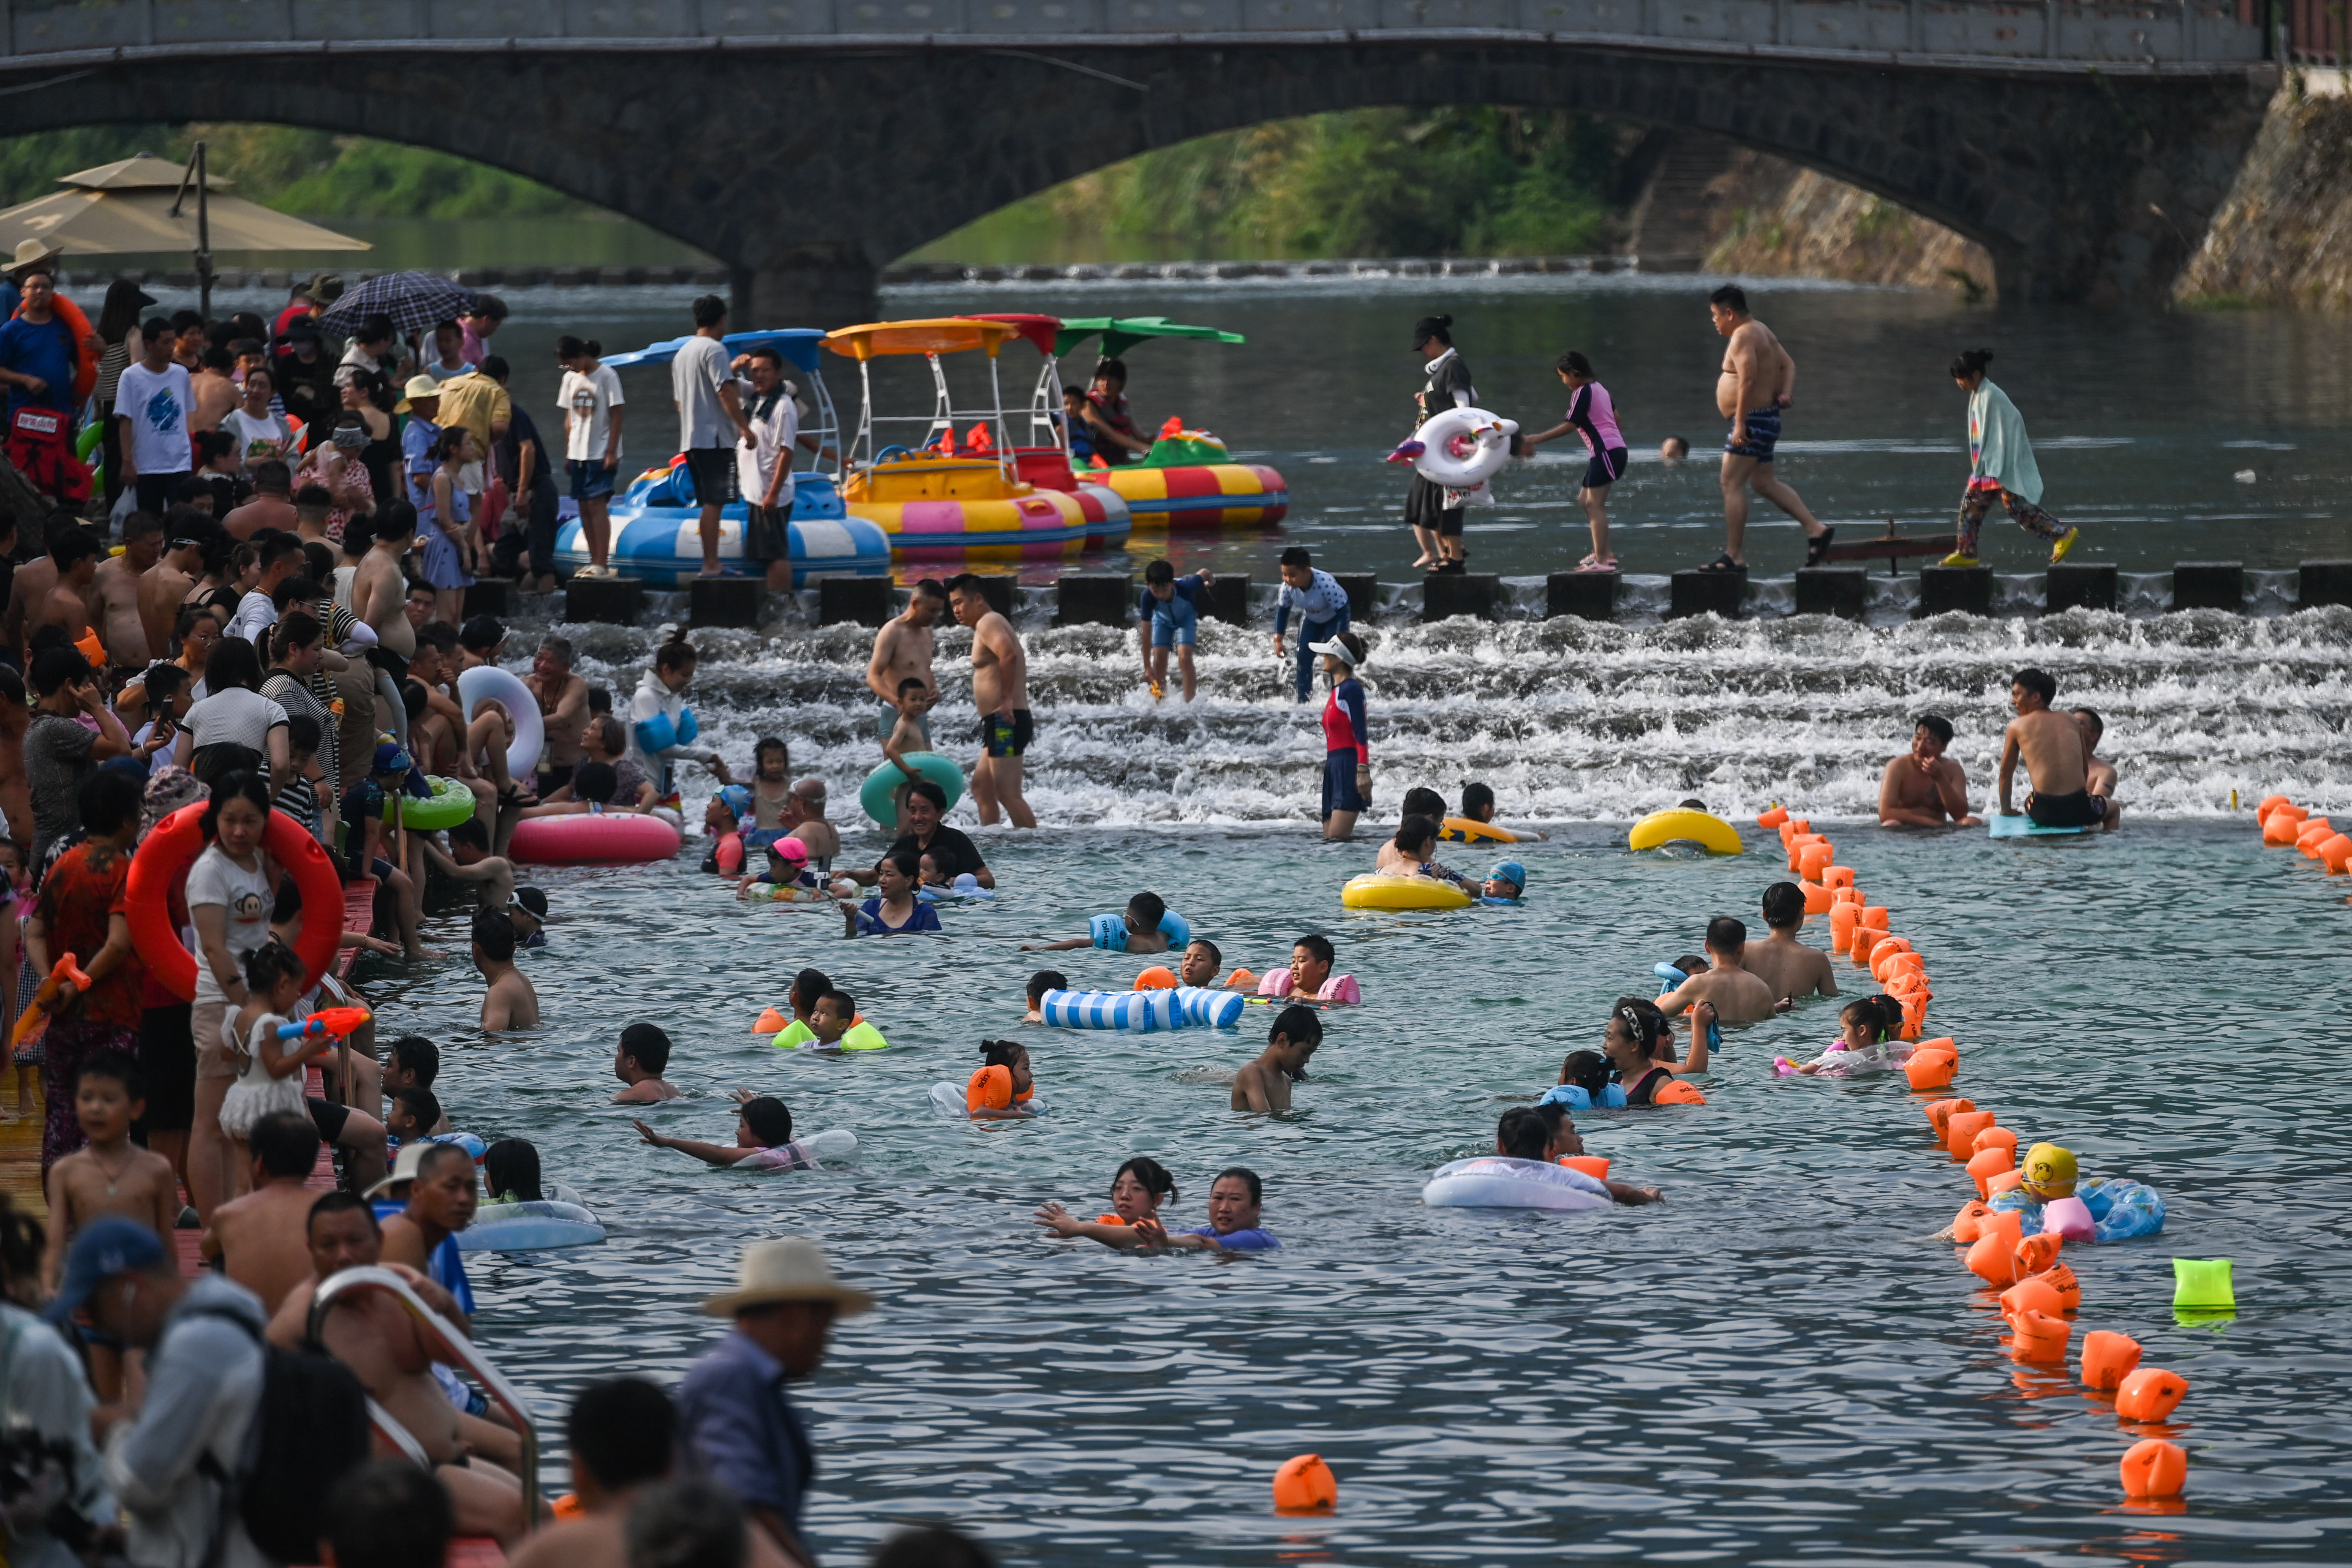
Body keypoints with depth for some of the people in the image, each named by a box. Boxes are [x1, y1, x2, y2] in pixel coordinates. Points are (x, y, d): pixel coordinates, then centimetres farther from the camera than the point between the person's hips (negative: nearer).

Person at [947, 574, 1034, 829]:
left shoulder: (988, 622, -11)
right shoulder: (991, 626, 22)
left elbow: (1008, 655, -29)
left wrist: (1006, 698, -24)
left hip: (1004, 721, -11)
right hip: (1001, 724, 11)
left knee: (1008, 794, -13)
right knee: (981, 786, 20)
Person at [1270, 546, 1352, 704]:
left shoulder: (1326, 584, -43)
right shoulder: (1287, 587, -28)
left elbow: (1342, 612, -32)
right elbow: (1282, 610, -8)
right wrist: (1278, 639, -11)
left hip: (1333, 619, -5)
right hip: (1311, 619, 5)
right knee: (1303, 658, -2)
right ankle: (1303, 702, 7)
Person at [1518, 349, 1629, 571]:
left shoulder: (1582, 393, -12)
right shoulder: (1599, 388, 15)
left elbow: (1569, 426, -15)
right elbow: (1615, 416, 23)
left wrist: (1535, 440, -13)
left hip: (1605, 451, -10)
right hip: (1614, 449, 10)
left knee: (1595, 504, -10)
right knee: (1585, 501, 15)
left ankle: (1601, 560, -15)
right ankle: (1604, 553, 15)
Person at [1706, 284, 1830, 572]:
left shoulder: (1743, 337, -16)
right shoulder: (1761, 332, 16)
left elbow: (1748, 380, -26)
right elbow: (1788, 365, 19)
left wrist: (1740, 424, -27)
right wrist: (1786, 391, 0)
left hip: (1753, 419, -11)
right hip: (1767, 417, 11)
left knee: (1732, 485, -8)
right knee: (1764, 483, 18)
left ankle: (1734, 556, -9)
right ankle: (1816, 529, 14)